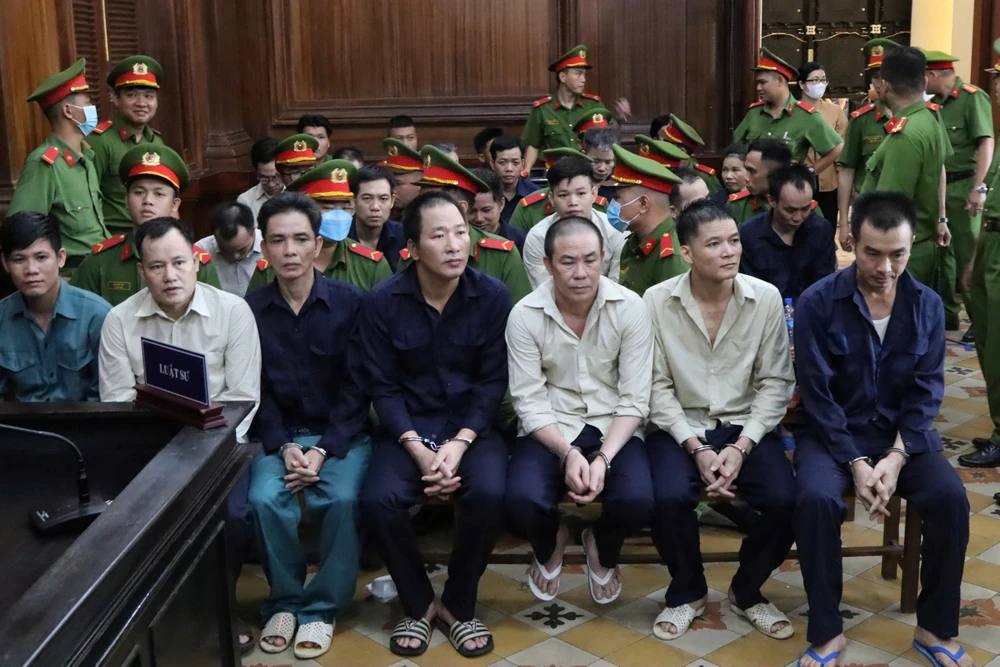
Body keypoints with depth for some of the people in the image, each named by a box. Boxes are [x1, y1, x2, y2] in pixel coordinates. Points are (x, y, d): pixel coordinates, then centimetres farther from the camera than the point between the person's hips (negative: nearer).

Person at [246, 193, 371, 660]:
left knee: (341, 499, -29)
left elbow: (356, 389, -7)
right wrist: (284, 447, -14)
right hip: (280, 435, 2)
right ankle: (284, 601, -1)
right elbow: (255, 393, 1)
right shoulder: (251, 310, -1)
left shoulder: (350, 302, -6)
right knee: (265, 500, -26)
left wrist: (323, 450, -17)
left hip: (341, 433, -1)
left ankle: (322, 608, -7)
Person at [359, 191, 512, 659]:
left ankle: (458, 605, -2)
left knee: (488, 494, -29)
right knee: (378, 500, -26)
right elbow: (382, 387, -6)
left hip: (471, 424, 0)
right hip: (408, 426, 0)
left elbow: (492, 381, -6)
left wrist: (459, 444, -19)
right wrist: (418, 449, -19)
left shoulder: (493, 296, -6)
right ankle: (418, 604, 2)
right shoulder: (381, 302, -6)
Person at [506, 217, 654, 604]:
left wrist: (603, 458, -24)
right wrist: (568, 453, -24)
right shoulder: (524, 315, -10)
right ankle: (550, 548, 13)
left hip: (614, 428, 0)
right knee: (523, 498, -29)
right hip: (550, 429, 0)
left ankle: (602, 552, 13)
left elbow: (633, 401, -10)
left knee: (637, 500, -28)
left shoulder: (631, 309, -10)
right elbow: (529, 402, -9)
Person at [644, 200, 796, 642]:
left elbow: (776, 382, -4)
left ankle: (746, 592, 10)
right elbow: (657, 386, -8)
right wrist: (695, 447, -17)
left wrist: (741, 446, -15)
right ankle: (687, 592, 4)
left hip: (746, 426, 2)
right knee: (669, 497, -29)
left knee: (785, 500, -22)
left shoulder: (766, 298, -7)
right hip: (680, 426, -1)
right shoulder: (657, 301, -10)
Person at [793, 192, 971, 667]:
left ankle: (935, 628, -2)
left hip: (905, 434, 3)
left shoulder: (927, 305, -1)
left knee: (951, 497, -22)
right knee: (816, 499, -31)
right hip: (834, 433, -2)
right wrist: (855, 462, -20)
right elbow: (818, 395, -12)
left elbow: (927, 392, -3)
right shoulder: (817, 303, -12)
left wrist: (896, 457, -16)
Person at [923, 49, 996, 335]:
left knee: (967, 256, -3)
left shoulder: (973, 97, -10)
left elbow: (986, 142, -16)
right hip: (936, 187, 7)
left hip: (962, 187, -7)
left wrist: (979, 187, -24)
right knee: (941, 251, 13)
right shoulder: (933, 104, 11)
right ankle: (947, 312, 24)